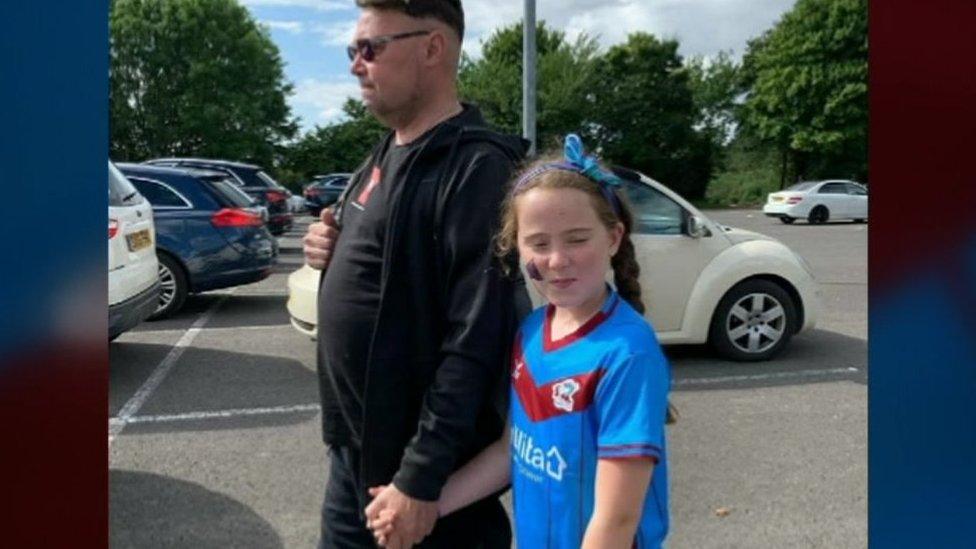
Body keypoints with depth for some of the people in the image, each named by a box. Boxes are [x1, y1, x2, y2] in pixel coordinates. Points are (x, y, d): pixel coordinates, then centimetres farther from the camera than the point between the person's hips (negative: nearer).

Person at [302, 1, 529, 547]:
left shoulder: (476, 166, -19)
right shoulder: (387, 155, 9)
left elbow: (474, 341, -24)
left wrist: (421, 477, -22)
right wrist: (333, 253, -1)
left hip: (420, 464, -8)